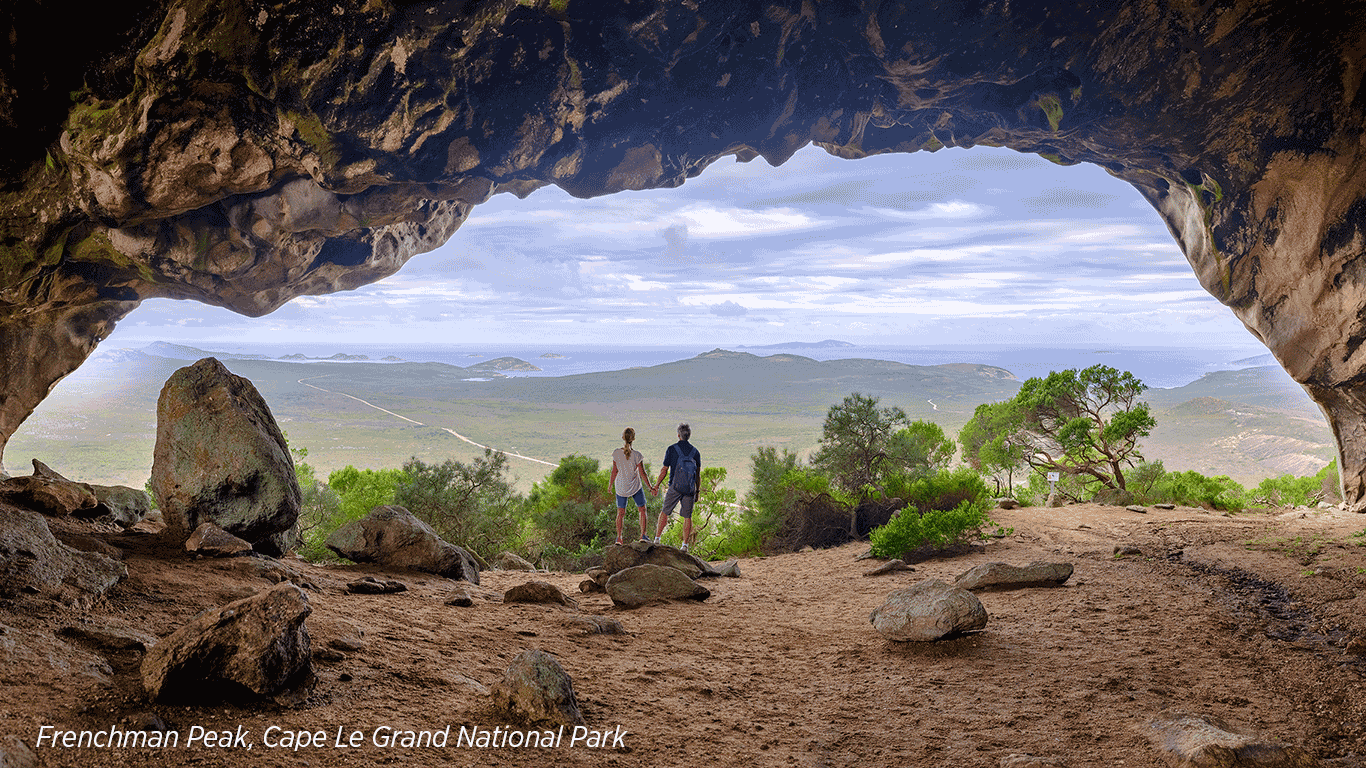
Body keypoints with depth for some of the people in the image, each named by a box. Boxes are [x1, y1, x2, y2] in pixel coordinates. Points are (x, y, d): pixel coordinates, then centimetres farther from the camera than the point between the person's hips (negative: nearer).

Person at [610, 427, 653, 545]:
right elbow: (642, 474, -11)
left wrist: (611, 485, 12)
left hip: (620, 488, 2)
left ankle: (619, 537, 9)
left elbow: (614, 471, -4)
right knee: (642, 510, 18)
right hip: (635, 487, -2)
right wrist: (650, 487, 2)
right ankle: (643, 534, 16)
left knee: (620, 513, 15)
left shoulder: (616, 453, -12)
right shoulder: (637, 455, -17)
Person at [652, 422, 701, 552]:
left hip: (675, 488, -2)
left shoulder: (671, 449, -4)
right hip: (689, 489, 2)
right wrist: (697, 492, 15)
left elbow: (664, 470, -2)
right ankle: (685, 544, 2)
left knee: (665, 512, 12)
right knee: (687, 516, 7)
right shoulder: (695, 452, 6)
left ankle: (657, 538, 12)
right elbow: (698, 475, 7)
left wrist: (657, 485, 9)